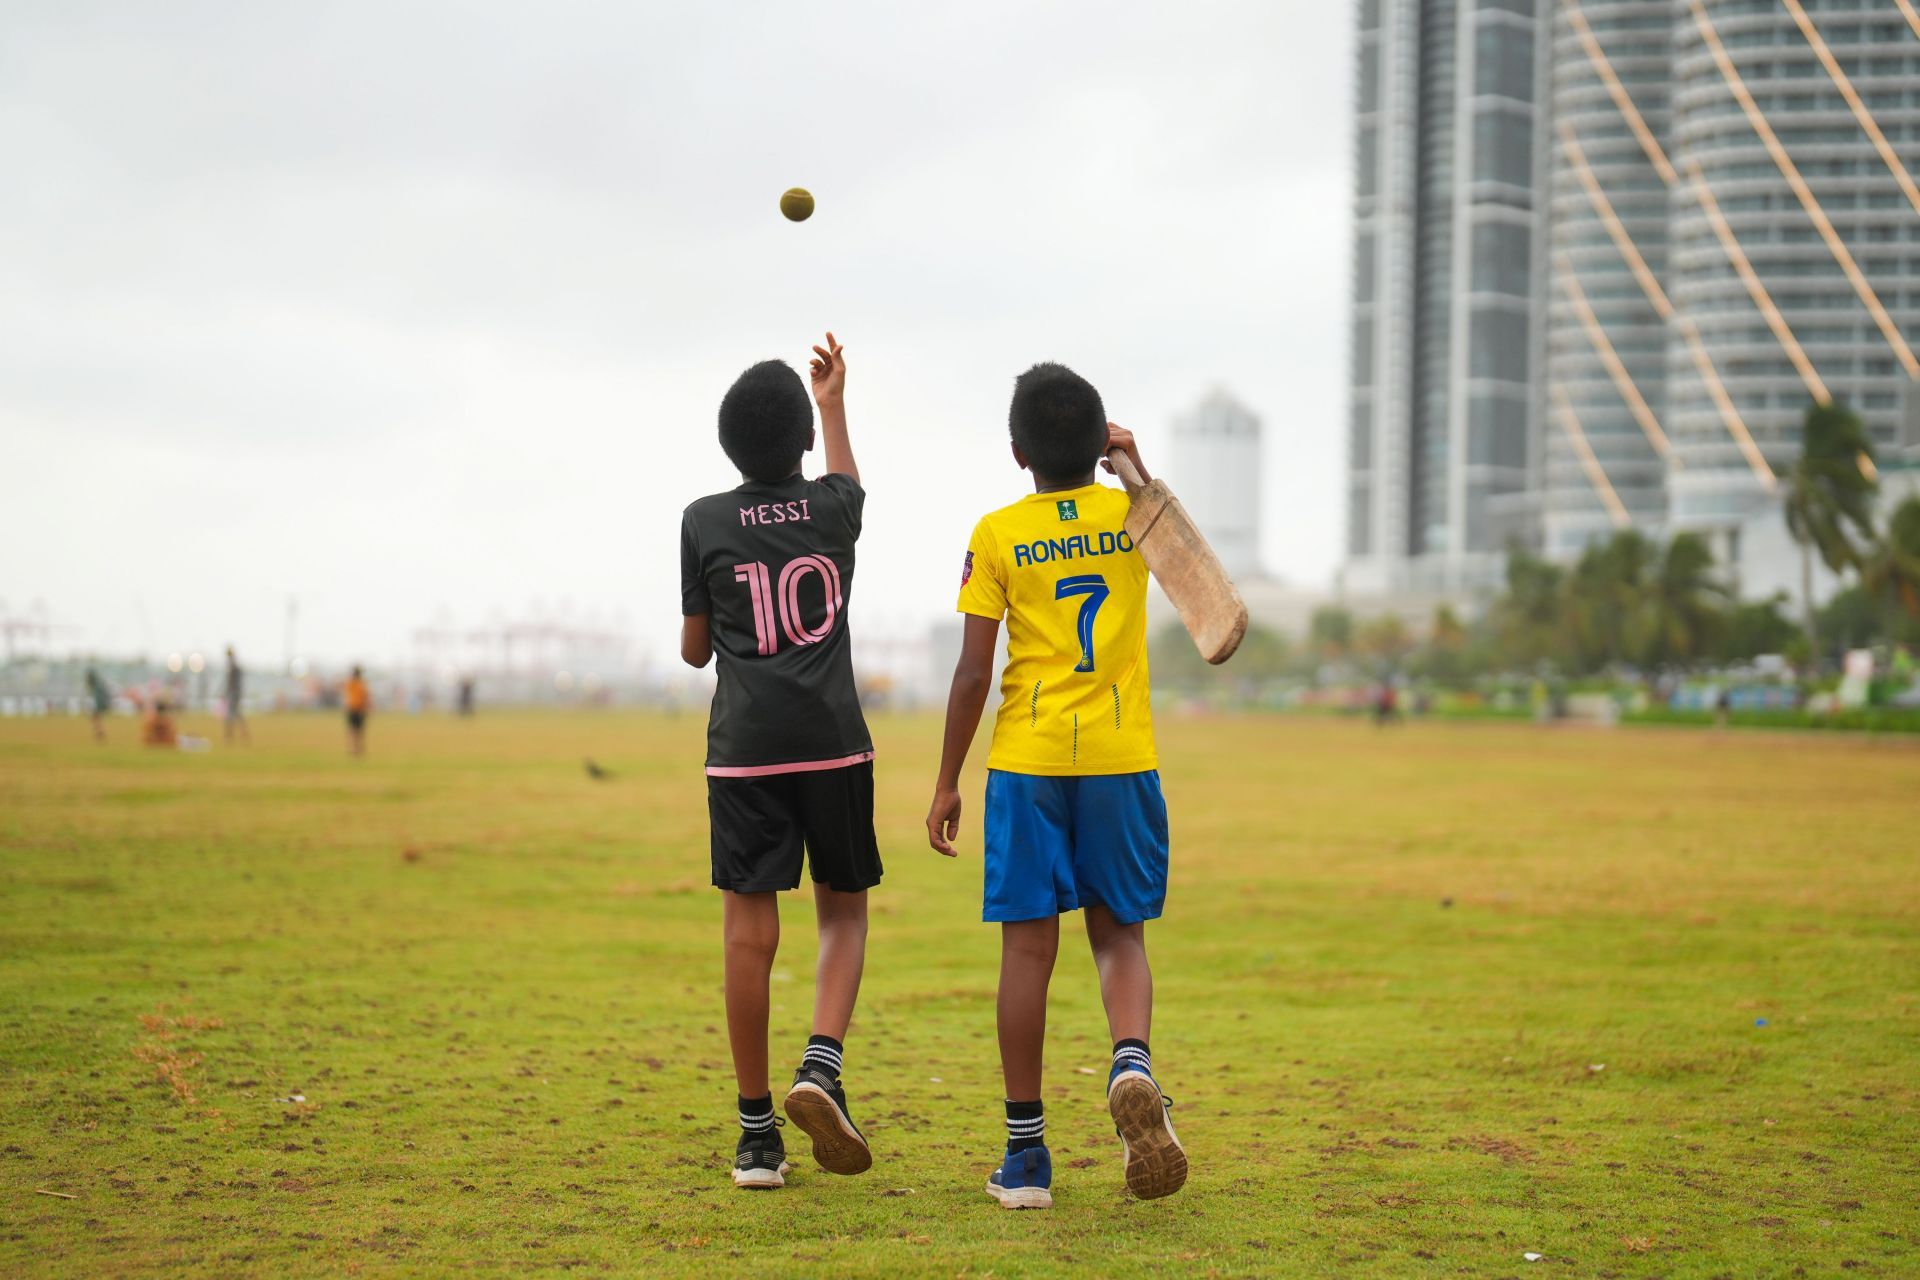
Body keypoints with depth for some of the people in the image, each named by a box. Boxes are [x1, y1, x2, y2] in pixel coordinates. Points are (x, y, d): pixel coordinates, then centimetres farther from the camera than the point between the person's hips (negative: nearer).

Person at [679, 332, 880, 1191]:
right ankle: (822, 1065, -10)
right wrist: (835, 404, 46)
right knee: (843, 914, 14)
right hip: (834, 742, 1)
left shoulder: (705, 522, 0)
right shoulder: (832, 507, 4)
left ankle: (756, 1133, 3)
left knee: (749, 934, 0)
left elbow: (693, 649, 8)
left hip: (744, 749, -1)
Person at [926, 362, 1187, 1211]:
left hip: (1027, 761, -1)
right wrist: (1129, 458, 32)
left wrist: (947, 781, 2)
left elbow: (973, 670, -4)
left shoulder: (997, 535, -3)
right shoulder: (1131, 513, 3)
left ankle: (1025, 1156, 7)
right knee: (1119, 935, 12)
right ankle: (1132, 1064, -20)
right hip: (1120, 758, 1)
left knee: (1028, 947, 3)